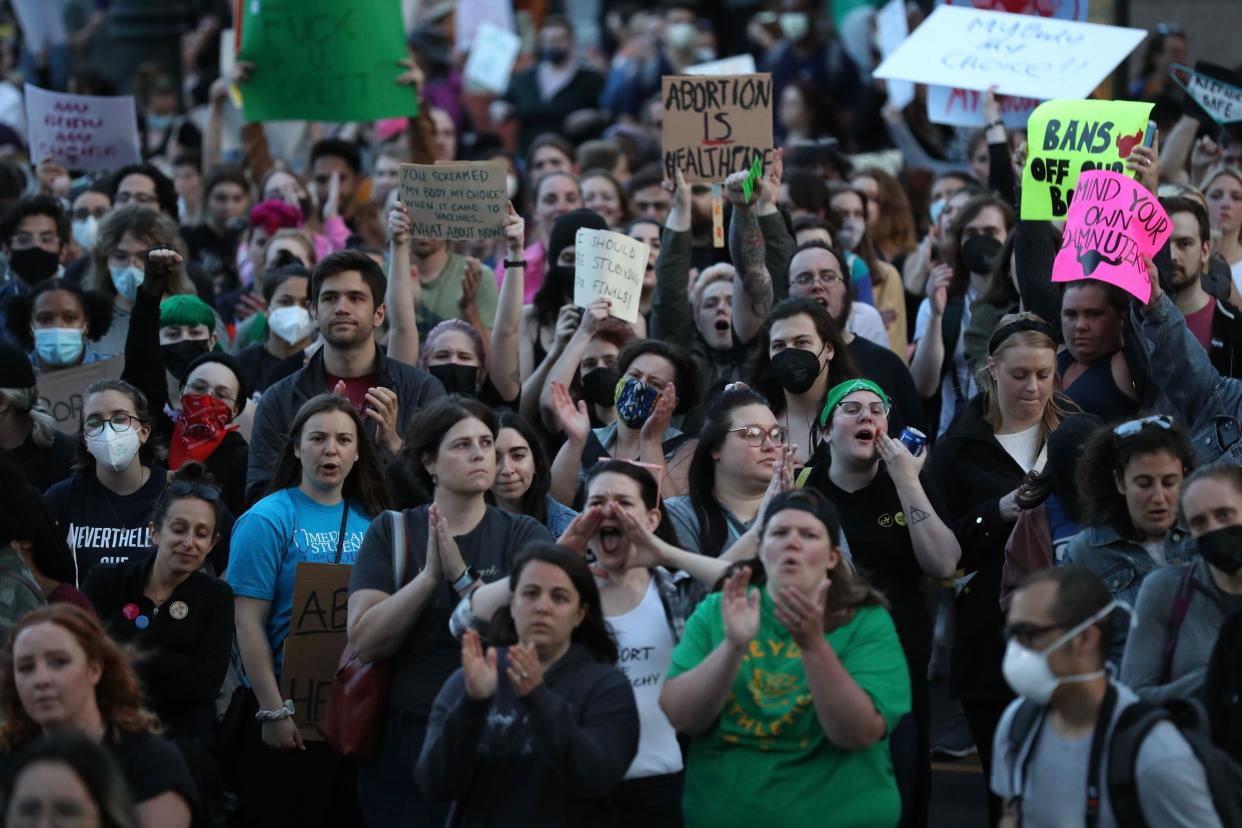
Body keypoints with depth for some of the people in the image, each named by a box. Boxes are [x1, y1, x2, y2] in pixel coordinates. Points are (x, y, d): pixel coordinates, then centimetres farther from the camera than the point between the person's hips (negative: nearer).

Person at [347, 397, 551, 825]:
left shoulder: (524, 536, 1)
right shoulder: (391, 533, 3)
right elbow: (365, 642, -8)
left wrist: (462, 577, -19)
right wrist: (429, 575, -18)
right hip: (405, 742, 0)